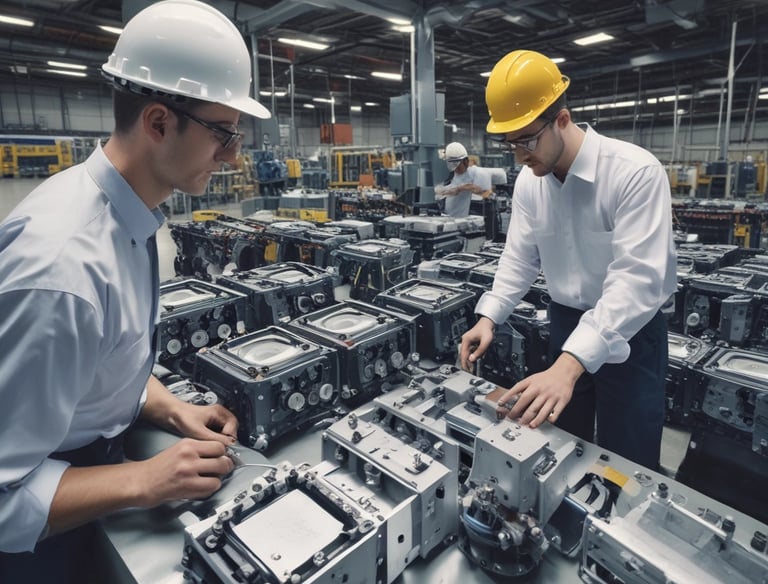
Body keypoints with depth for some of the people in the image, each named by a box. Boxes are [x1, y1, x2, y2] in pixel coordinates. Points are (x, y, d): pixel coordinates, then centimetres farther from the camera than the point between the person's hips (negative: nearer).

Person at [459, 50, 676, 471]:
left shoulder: (636, 172, -24)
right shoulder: (529, 180, -4)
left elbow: (636, 278, -32)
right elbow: (520, 257, 2)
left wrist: (570, 364, -41)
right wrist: (489, 317, -12)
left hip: (629, 333, -5)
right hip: (565, 323, 5)